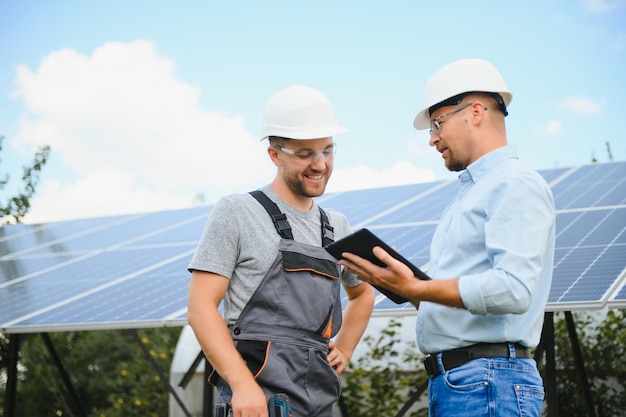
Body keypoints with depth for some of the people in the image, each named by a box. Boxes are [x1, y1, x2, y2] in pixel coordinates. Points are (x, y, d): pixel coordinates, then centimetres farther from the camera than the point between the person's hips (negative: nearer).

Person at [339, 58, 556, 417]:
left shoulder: (517, 185, -8)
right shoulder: (469, 193, 23)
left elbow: (513, 290, -22)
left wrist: (415, 288, -21)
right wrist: (399, 278, 6)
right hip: (449, 382, 9)